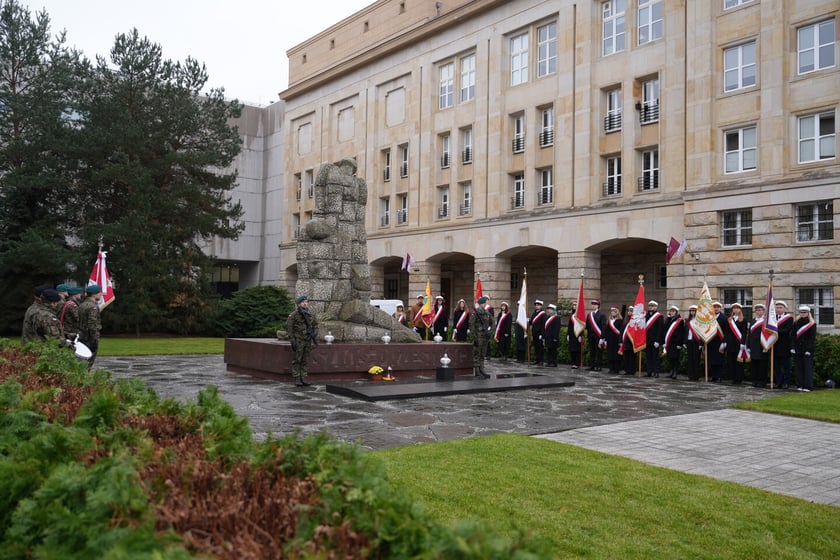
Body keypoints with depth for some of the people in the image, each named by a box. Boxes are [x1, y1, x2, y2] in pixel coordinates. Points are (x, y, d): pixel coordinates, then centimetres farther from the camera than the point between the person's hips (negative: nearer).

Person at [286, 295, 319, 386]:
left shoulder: (311, 315, 8)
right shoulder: (293, 315, -8)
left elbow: (315, 326, 15)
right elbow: (289, 327, -8)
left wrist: (315, 337, 7)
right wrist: (292, 339, -13)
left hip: (308, 341, 5)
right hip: (298, 340, -5)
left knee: (305, 361, 8)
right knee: (297, 360, 0)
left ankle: (303, 378, 13)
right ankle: (297, 379, 5)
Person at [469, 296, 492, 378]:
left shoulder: (486, 313, 13)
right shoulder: (474, 313, -9)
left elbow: (491, 323, 23)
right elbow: (471, 325, -14)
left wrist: (489, 331, 11)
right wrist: (474, 335, -18)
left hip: (485, 336, 7)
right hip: (478, 336, -7)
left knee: (483, 354, 12)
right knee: (477, 354, -5)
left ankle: (481, 369, 20)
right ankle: (477, 370, -5)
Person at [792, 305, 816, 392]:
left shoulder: (812, 324, -2)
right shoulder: (796, 323, 9)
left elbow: (812, 338, -6)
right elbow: (793, 336, 7)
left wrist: (809, 349, -14)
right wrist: (793, 347, -1)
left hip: (807, 348, -4)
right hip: (798, 349, 4)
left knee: (808, 367, -5)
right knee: (799, 367, 5)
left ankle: (807, 386, -4)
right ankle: (799, 385, 10)